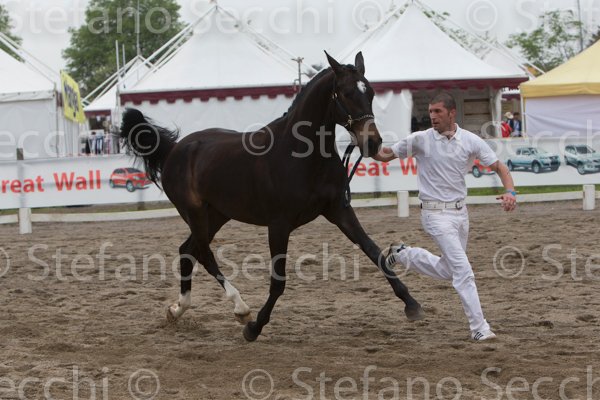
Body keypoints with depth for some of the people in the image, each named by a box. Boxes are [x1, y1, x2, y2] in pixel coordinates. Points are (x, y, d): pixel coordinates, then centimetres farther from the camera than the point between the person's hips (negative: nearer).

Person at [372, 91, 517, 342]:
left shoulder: (471, 141, -3)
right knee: (463, 271, -14)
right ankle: (479, 328, -10)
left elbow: (499, 167, -2)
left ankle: (404, 255, 39)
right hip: (436, 214, -5)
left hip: (460, 211, 5)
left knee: (447, 271, 19)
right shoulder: (421, 140, -7)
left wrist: (510, 192, -21)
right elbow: (386, 155, 1)